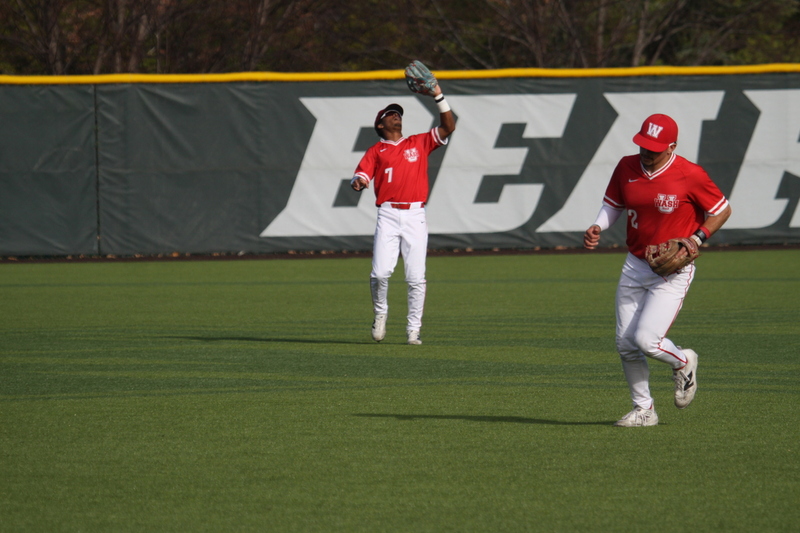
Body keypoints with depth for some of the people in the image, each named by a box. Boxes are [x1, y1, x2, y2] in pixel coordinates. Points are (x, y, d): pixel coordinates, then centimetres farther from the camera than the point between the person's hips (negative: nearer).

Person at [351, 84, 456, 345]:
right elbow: (361, 175, 2)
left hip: (415, 216, 1)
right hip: (388, 216, -1)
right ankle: (380, 312, 13)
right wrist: (358, 182, -23)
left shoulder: (419, 143, 18)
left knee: (416, 277, -4)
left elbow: (448, 127, 11)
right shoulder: (376, 151, 14)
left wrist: (439, 97, 2)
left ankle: (413, 330, 3)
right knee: (381, 272, -13)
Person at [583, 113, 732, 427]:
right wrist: (597, 227, -6)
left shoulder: (690, 175, -15)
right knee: (625, 344, 5)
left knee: (646, 340, -17)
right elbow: (613, 204, 14)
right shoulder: (627, 168, -1)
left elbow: (722, 210, -4)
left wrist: (696, 239, -16)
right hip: (635, 267, 6)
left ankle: (683, 363, 16)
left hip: (673, 270, -6)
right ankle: (643, 410, 21)